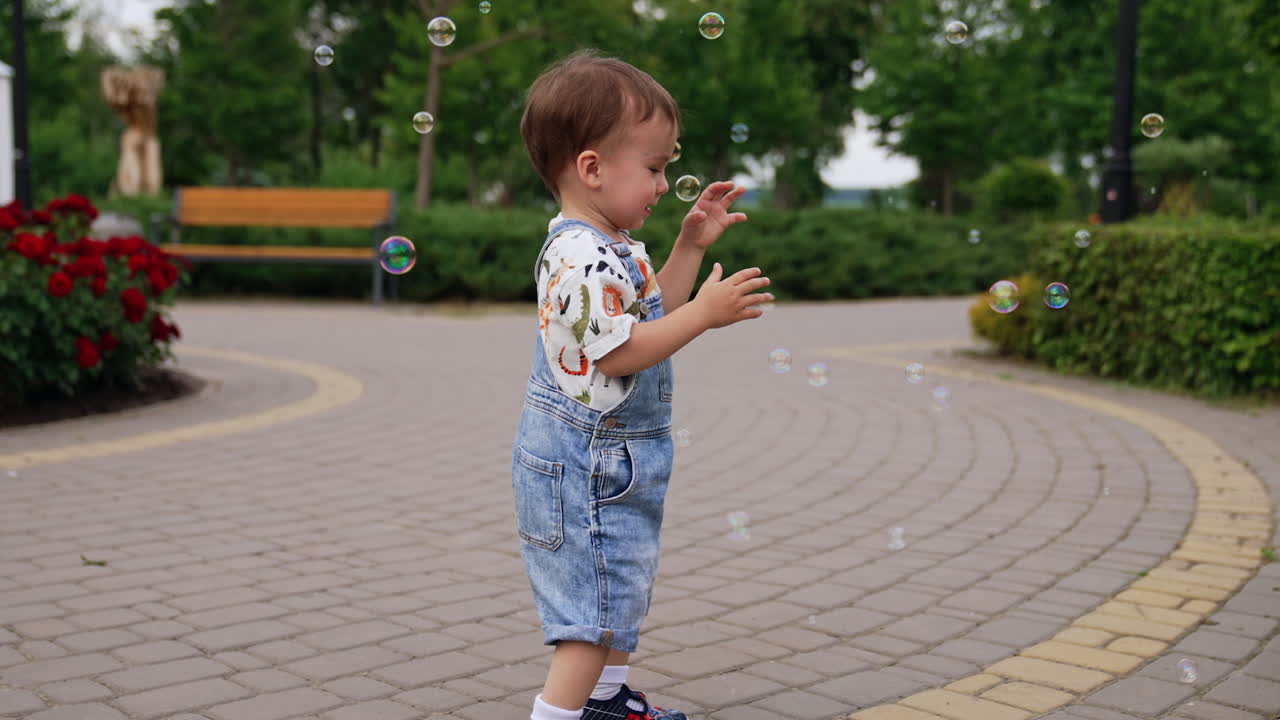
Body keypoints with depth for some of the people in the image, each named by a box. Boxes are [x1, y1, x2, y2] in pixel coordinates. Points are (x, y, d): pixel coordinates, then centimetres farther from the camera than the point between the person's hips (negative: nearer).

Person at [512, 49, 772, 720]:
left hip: (614, 457, 11)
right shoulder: (583, 257, -24)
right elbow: (620, 352, -27)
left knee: (624, 587, 23)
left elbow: (652, 312, 21)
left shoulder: (612, 250, 10)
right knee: (597, 602, -6)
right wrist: (704, 313, -24)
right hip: (584, 460, -11)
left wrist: (691, 246, 15)